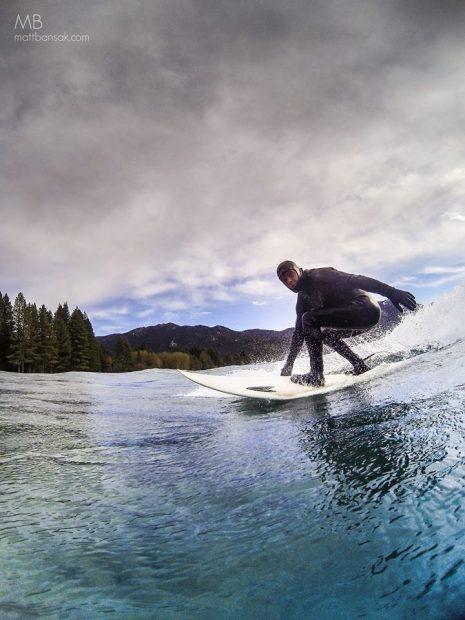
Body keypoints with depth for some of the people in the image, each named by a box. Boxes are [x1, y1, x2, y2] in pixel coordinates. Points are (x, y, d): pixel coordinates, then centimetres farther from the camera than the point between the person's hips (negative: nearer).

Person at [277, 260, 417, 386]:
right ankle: (360, 366, 22)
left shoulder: (318, 276, -11)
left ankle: (316, 375, -17)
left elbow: (354, 280, -21)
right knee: (325, 334, 29)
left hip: (365, 309, -10)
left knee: (309, 319, -17)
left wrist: (391, 292, -31)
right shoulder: (303, 299, 14)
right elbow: (299, 332, 18)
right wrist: (288, 365, 16)